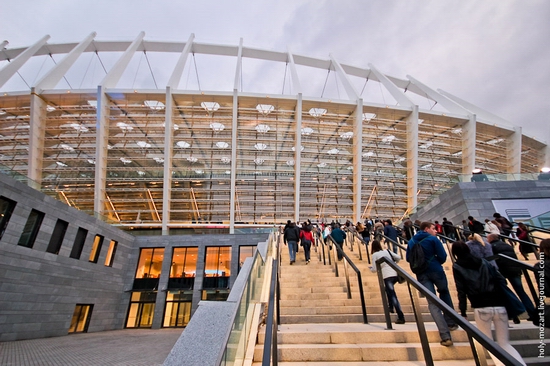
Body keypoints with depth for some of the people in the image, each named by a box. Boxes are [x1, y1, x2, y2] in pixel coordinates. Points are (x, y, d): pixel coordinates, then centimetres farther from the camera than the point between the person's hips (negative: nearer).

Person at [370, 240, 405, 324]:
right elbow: (398, 258, 12)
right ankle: (391, 307, 28)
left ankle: (401, 317, -14)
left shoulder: (374, 255, 5)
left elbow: (375, 269, 0)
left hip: (387, 276, -6)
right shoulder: (387, 251, 17)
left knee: (393, 296, -7)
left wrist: (370, 269, 22)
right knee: (388, 289, 31)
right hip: (395, 274, 6)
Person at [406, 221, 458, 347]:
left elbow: (408, 258, 12)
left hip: (422, 275, 3)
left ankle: (445, 336, -10)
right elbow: (443, 256, -8)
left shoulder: (411, 242, 10)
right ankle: (451, 322, 30)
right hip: (436, 271, -2)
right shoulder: (433, 239, -4)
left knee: (432, 303, 0)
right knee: (445, 294, 26)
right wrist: (436, 263, 13)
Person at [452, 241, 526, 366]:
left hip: (481, 308, -4)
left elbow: (461, 290, 1)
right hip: (499, 305, 4)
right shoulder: (483, 261, 19)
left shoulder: (457, 266, 8)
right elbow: (501, 280, 11)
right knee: (504, 343, 16)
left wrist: (463, 312, 4)